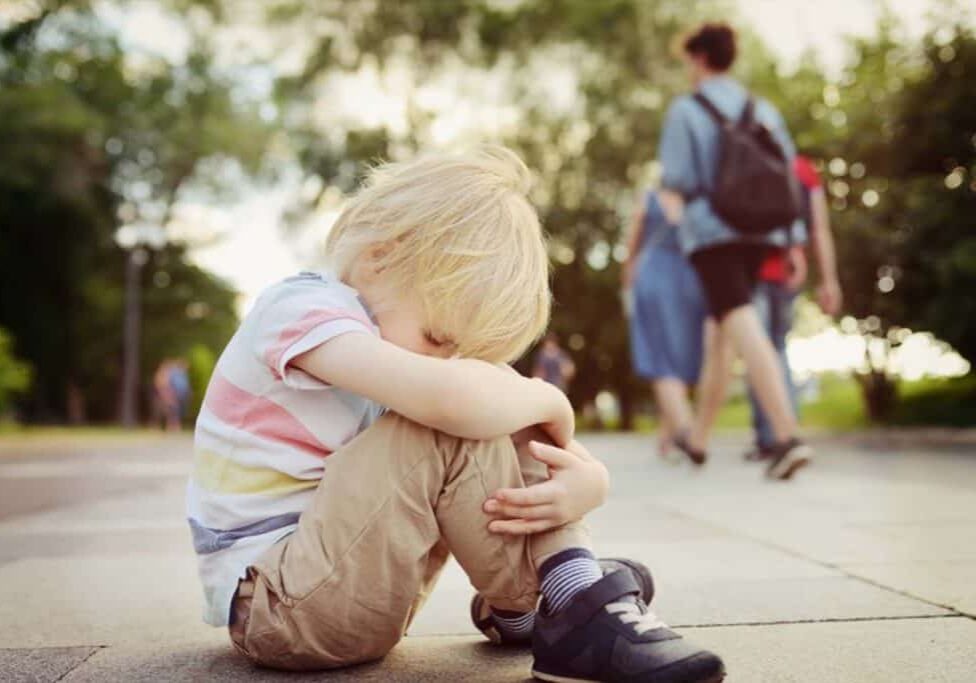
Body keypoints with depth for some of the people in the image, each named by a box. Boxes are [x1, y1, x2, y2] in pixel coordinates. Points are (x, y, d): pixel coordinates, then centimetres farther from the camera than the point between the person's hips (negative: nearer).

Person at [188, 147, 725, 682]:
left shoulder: (400, 328, 6)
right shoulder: (302, 310, -20)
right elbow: (452, 396, -39)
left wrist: (588, 479, -21)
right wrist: (549, 399, -20)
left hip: (355, 578, 9)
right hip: (268, 604, -8)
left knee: (490, 401, 0)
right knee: (456, 420, -27)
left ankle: (515, 605, -4)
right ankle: (574, 611, -15)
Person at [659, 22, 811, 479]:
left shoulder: (684, 110, -2)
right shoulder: (763, 110, 13)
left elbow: (676, 178, -10)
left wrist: (671, 185, 16)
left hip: (710, 231, -6)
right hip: (758, 231, 6)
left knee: (745, 331, -16)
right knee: (718, 329, 16)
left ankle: (787, 437, -32)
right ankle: (699, 437, 27)